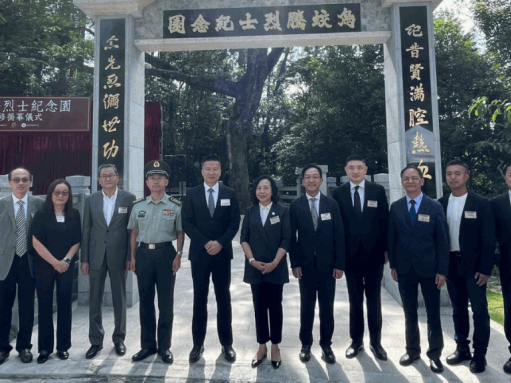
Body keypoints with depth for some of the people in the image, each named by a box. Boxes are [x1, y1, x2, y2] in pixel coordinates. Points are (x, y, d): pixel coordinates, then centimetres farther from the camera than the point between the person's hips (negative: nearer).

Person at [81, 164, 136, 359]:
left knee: (119, 300, 9)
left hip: (118, 256, -2)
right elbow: (86, 230, 5)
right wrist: (84, 259, 2)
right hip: (96, 256, 2)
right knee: (94, 299, 10)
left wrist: (131, 257, -7)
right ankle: (96, 340, 25)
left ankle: (119, 338, 25)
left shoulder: (128, 198, -3)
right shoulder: (91, 200, 5)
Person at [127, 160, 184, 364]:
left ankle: (164, 346, 21)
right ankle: (148, 345, 27)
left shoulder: (175, 206, -2)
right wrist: (133, 257, 6)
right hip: (143, 253, 3)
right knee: (145, 301, 12)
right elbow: (134, 233, 11)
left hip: (165, 253, -3)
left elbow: (180, 233, 2)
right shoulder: (138, 205, 6)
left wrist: (178, 255, -7)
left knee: (166, 302, 6)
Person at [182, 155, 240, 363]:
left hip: (222, 253, 0)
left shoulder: (230, 194, 4)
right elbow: (187, 223, -3)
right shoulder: (192, 194, 4)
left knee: (223, 298, 8)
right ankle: (198, 344, 19)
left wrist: (220, 243, -14)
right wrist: (205, 243, -13)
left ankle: (227, 343, 20)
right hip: (199, 253, 0)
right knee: (200, 299, 8)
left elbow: (234, 223, -1)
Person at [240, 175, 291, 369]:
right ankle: (262, 346, 22)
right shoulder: (250, 212, 5)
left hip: (276, 267, -2)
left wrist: (274, 263, -13)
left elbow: (286, 240, -6)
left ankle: (275, 346, 22)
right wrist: (252, 260, -9)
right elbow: (244, 238, 3)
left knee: (275, 306, 7)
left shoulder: (282, 211, -2)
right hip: (255, 267, 2)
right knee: (259, 307, 9)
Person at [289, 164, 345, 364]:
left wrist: (339, 264, -3)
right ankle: (306, 344, 26)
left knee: (327, 307, 9)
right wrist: (295, 263, -6)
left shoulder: (332, 204, 1)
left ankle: (326, 344, 25)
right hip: (305, 265, 0)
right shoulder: (295, 205, 0)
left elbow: (339, 235, 0)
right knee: (307, 306, 11)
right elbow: (292, 236, -1)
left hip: (327, 265, 1)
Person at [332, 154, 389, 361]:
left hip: (374, 253, 0)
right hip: (350, 254, 0)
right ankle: (356, 341, 26)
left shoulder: (378, 190, 1)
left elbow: (385, 221, 1)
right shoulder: (338, 193, 1)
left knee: (374, 298, 11)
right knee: (355, 299, 11)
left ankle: (376, 342, 25)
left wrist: (386, 249, -2)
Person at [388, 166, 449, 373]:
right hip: (404, 269, 2)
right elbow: (391, 238, 5)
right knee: (409, 312, 13)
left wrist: (442, 270, -8)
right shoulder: (395, 207, 2)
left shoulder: (435, 207, -4)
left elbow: (443, 240, -4)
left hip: (429, 269, -2)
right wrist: (393, 265, 1)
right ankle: (412, 350, 29)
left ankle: (435, 353, 27)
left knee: (433, 313, 10)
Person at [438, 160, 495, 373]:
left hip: (473, 266, -3)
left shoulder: (480, 203, -6)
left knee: (479, 310, 5)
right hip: (450, 264, 3)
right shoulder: (440, 204, 2)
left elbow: (488, 239, -7)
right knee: (458, 309, 14)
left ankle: (479, 354, 18)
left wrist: (485, 269, -11)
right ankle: (462, 348, 27)